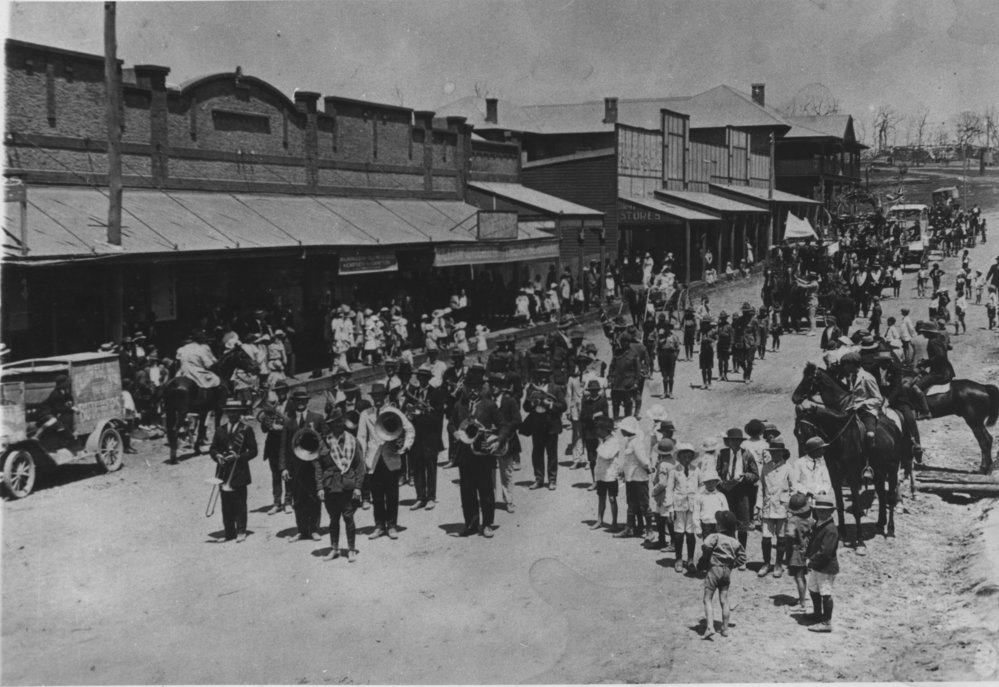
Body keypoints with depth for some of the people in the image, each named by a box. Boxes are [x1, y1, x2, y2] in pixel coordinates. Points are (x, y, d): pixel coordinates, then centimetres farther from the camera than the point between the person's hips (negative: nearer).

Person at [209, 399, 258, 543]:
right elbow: (213, 448, 15)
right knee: (226, 504, 4)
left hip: (239, 471, -4)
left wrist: (238, 457, -14)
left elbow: (253, 451, -2)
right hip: (223, 471, 4)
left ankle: (241, 532, 1)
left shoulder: (246, 430, 1)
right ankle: (229, 533, 9)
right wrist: (217, 456, -7)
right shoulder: (221, 430, 13)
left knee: (239, 503, -3)